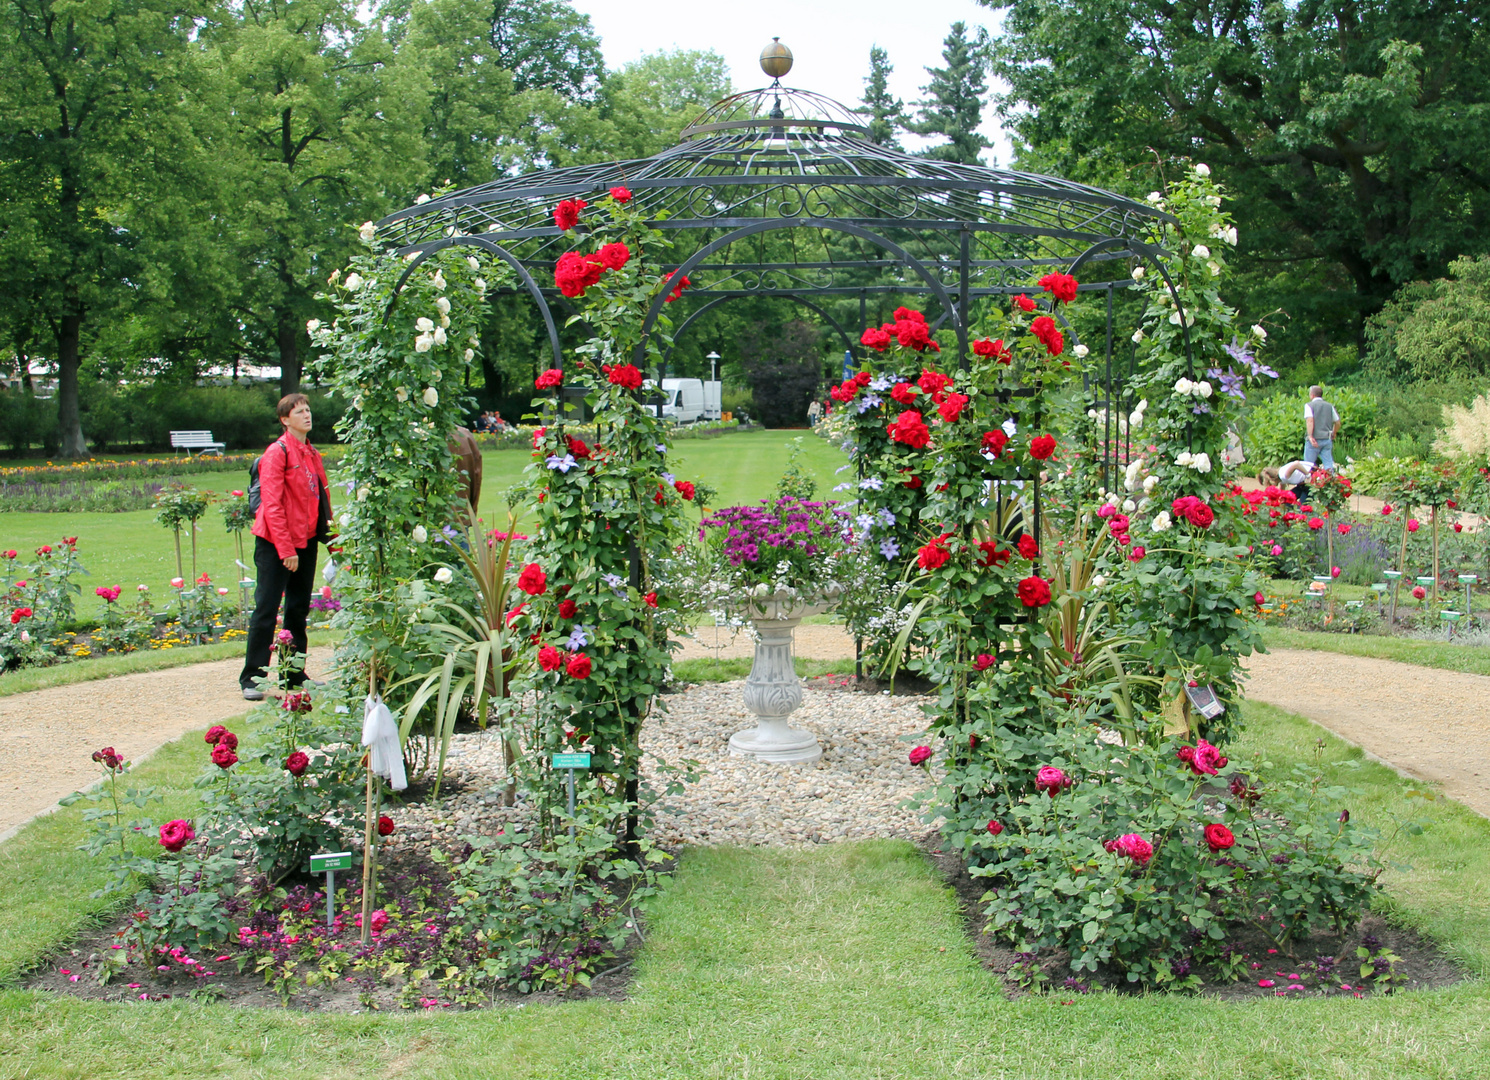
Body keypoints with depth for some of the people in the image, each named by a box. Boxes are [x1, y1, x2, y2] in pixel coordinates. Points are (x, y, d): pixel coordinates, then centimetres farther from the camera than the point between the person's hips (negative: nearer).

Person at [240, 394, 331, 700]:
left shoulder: (312, 454, 12)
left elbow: (322, 497, 16)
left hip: (306, 541, 7)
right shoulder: (277, 452, -11)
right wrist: (286, 550, -19)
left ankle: (295, 673, 20)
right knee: (266, 610, -4)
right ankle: (251, 678, 0)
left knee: (299, 609, 12)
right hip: (275, 544, -7)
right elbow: (272, 504, -16)